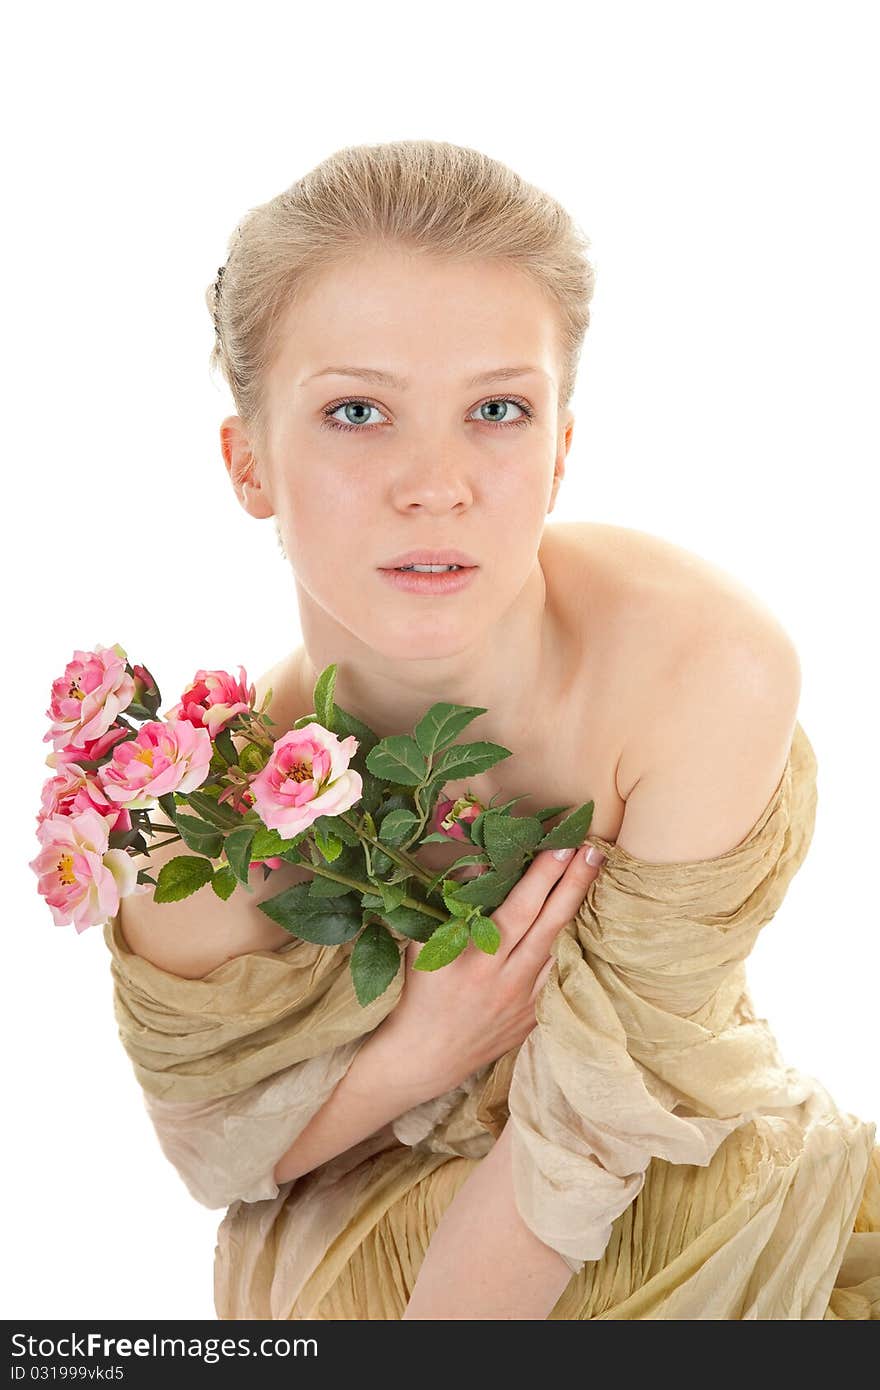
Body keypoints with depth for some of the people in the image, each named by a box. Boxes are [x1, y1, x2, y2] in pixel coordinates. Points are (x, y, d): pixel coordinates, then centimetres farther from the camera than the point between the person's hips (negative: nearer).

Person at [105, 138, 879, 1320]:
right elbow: (212, 1146, -5)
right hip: (371, 1223, -1)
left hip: (690, 1183, 1)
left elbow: (604, 1106, -20)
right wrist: (419, 1051, -23)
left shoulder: (707, 674, -29)